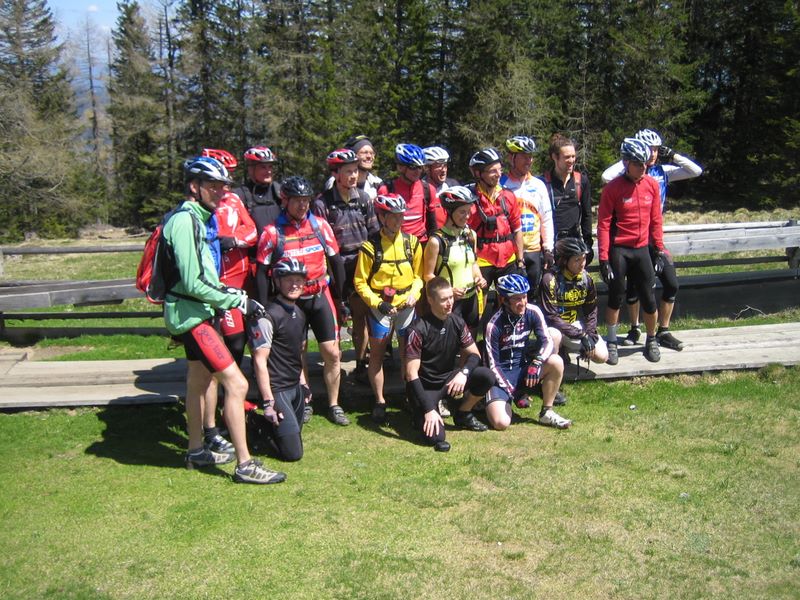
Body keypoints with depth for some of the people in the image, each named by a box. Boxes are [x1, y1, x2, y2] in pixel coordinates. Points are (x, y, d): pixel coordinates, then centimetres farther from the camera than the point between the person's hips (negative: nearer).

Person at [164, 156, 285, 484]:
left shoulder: (195, 217, 12)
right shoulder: (186, 221, -20)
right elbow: (193, 284, -25)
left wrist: (230, 293, 12)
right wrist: (236, 300, -18)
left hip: (195, 312, 11)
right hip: (191, 314, -11)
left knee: (198, 381, 21)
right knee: (236, 383, -12)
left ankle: (197, 452, 35)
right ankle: (245, 465, -6)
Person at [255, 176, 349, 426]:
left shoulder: (320, 225, -1)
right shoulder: (272, 232, -8)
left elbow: (336, 260, 7)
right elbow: (262, 272, -3)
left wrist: (339, 296, 8)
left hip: (320, 297, 2)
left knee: (332, 353, 0)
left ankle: (333, 405, 14)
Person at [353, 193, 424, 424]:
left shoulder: (412, 242, 1)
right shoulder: (370, 247, -9)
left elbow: (419, 274, 9)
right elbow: (360, 282, -5)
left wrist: (414, 293, -8)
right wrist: (378, 303, -14)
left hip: (406, 305, 2)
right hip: (380, 307, -2)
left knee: (408, 352, 7)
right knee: (377, 353, 4)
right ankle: (379, 402, 16)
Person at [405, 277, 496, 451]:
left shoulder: (457, 322, -4)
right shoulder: (418, 329, -21)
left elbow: (474, 355, 0)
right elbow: (411, 374, -22)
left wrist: (463, 373, -24)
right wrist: (428, 409, -27)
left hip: (448, 378, 5)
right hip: (425, 385, -5)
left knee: (487, 377, -20)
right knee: (434, 437, -25)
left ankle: (462, 415, 6)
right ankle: (421, 415, 11)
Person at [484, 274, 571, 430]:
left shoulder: (533, 312, -8)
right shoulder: (494, 325, -19)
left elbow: (548, 341, -11)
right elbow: (493, 364, -14)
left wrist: (537, 363, -29)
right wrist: (511, 391, -19)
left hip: (523, 368, 4)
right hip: (502, 375, -4)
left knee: (556, 362, -24)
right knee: (501, 422, -25)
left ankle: (546, 412, -7)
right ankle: (493, 403, 13)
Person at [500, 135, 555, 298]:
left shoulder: (538, 185, 9)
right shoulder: (500, 185, -3)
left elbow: (547, 219, 12)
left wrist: (548, 249, 7)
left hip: (533, 251, 4)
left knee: (531, 296, 11)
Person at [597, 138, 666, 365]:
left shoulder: (652, 185, 2)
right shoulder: (613, 188, -10)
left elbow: (655, 220, 10)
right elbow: (603, 224, -10)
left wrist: (659, 248, 9)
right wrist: (603, 258, -13)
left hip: (641, 249, 3)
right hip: (618, 250, -3)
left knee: (649, 299, 4)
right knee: (616, 297, 4)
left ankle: (651, 341, 24)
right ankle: (612, 342, 20)